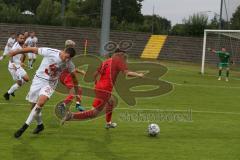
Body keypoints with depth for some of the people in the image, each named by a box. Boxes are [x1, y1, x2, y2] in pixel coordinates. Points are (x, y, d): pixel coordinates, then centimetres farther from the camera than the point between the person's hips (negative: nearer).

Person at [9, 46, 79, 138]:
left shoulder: (68, 63, -10)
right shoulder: (50, 52, -21)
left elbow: (73, 76, 8)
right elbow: (33, 50, -13)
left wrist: (77, 91, 16)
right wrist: (16, 52, -9)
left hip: (50, 83, 0)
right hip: (38, 79, 0)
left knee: (41, 102, -25)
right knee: (34, 105, 5)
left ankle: (25, 126, -16)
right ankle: (40, 125, 33)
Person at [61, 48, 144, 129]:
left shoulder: (106, 61, 19)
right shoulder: (118, 60, 0)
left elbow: (95, 74, 18)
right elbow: (127, 73, -13)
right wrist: (138, 75, 0)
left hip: (98, 88, 9)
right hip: (105, 90, -9)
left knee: (111, 102, 35)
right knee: (94, 113, -6)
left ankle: (108, 123, 44)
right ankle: (71, 115, -17)